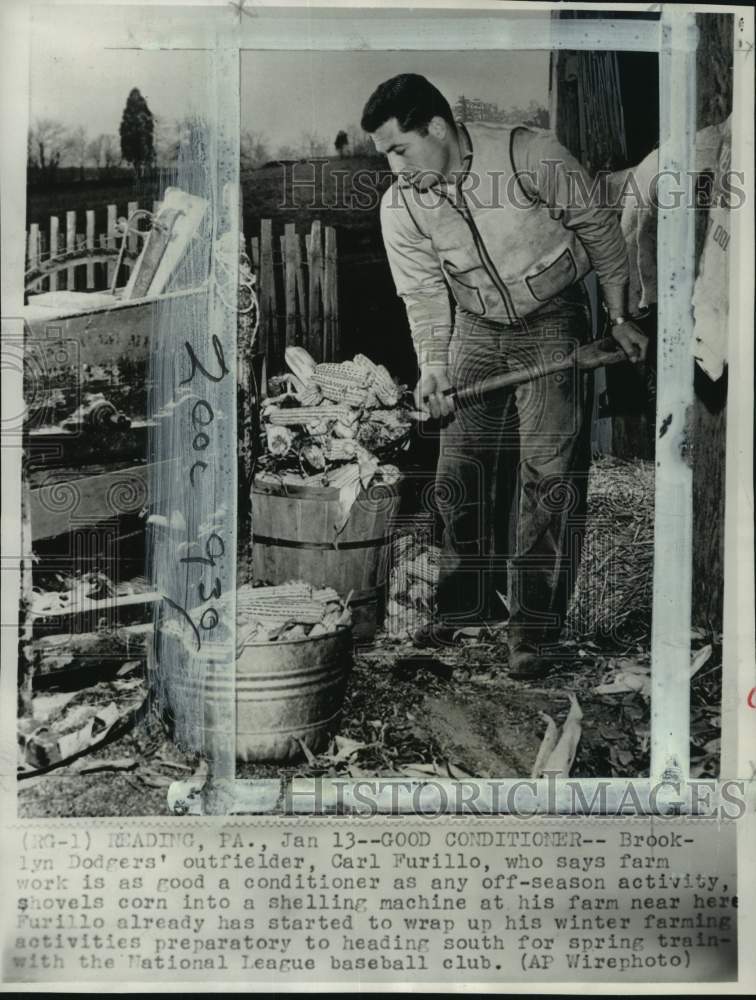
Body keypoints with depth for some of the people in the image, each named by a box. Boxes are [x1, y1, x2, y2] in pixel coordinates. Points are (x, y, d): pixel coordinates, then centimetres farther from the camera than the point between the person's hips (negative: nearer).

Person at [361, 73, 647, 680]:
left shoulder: (531, 157, -18)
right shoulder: (400, 207, -8)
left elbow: (599, 230, -6)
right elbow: (424, 296, -6)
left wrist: (620, 318, -1)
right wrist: (433, 368, -23)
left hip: (554, 321, -4)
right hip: (476, 330, 4)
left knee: (547, 471, -10)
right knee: (460, 472, 3)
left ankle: (535, 629, -1)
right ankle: (466, 606, 22)